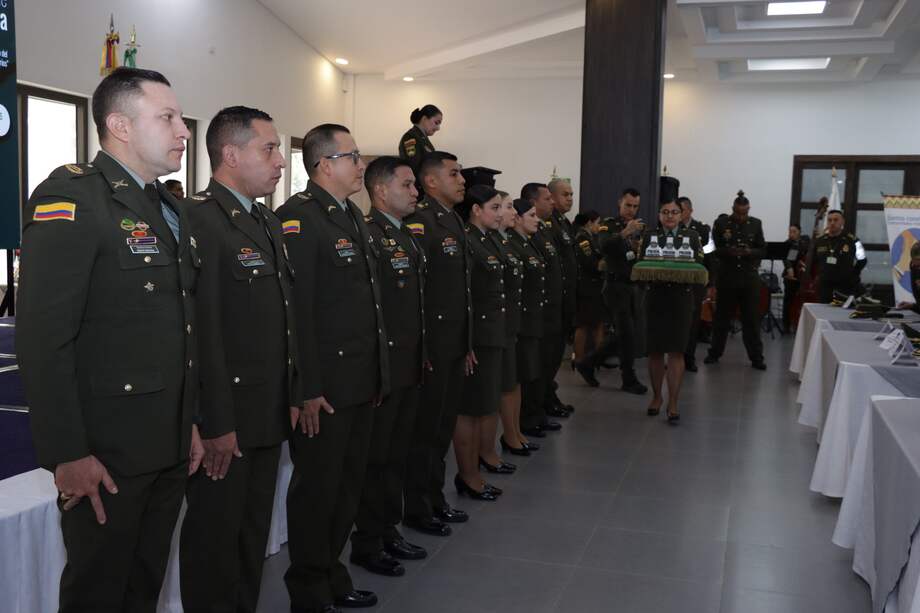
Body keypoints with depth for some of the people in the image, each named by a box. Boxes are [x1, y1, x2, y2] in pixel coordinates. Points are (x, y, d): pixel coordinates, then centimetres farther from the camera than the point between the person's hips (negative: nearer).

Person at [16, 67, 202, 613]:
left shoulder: (172, 208, 14)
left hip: (170, 447, 7)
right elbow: (44, 339, -19)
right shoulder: (69, 199, -13)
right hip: (105, 452, -7)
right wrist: (67, 455, -20)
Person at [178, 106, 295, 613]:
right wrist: (216, 424, -20)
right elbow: (202, 332, -20)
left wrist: (292, 396, 15)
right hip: (223, 422, -9)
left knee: (254, 533, 19)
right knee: (215, 538, 7)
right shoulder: (198, 219, -15)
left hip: (268, 417, 9)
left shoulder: (269, 223, 14)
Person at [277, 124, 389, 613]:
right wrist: (307, 390, -21)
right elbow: (295, 310, -19)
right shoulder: (298, 217, -14)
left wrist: (377, 374, 16)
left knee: (348, 485, 18)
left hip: (362, 383, 9)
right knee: (316, 488, 6)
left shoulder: (353, 215, 14)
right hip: (324, 386, -9)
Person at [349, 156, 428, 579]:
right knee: (375, 457, 3)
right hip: (381, 367, -9)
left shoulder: (407, 236, 15)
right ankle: (367, 544, 17)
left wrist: (423, 354, 16)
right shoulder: (367, 234, -15)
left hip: (410, 366, 9)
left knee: (397, 453, 17)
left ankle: (388, 531, 31)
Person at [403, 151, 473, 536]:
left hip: (456, 346, 9)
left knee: (444, 427, 18)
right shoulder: (420, 222, -15)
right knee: (425, 428, 3)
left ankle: (435, 499, 31)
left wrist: (468, 345, 17)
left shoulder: (455, 222, 15)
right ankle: (417, 509, 17)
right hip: (432, 346, -9)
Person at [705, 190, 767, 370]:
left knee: (752, 319, 2)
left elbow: (763, 250, 4)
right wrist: (728, 251, -20)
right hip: (726, 277, -1)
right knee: (722, 317, 9)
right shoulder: (721, 223, -1)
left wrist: (750, 252, -17)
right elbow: (714, 250, -1)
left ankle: (756, 357, 8)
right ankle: (715, 353, 21)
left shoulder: (756, 224, 4)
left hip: (750, 278, 1)